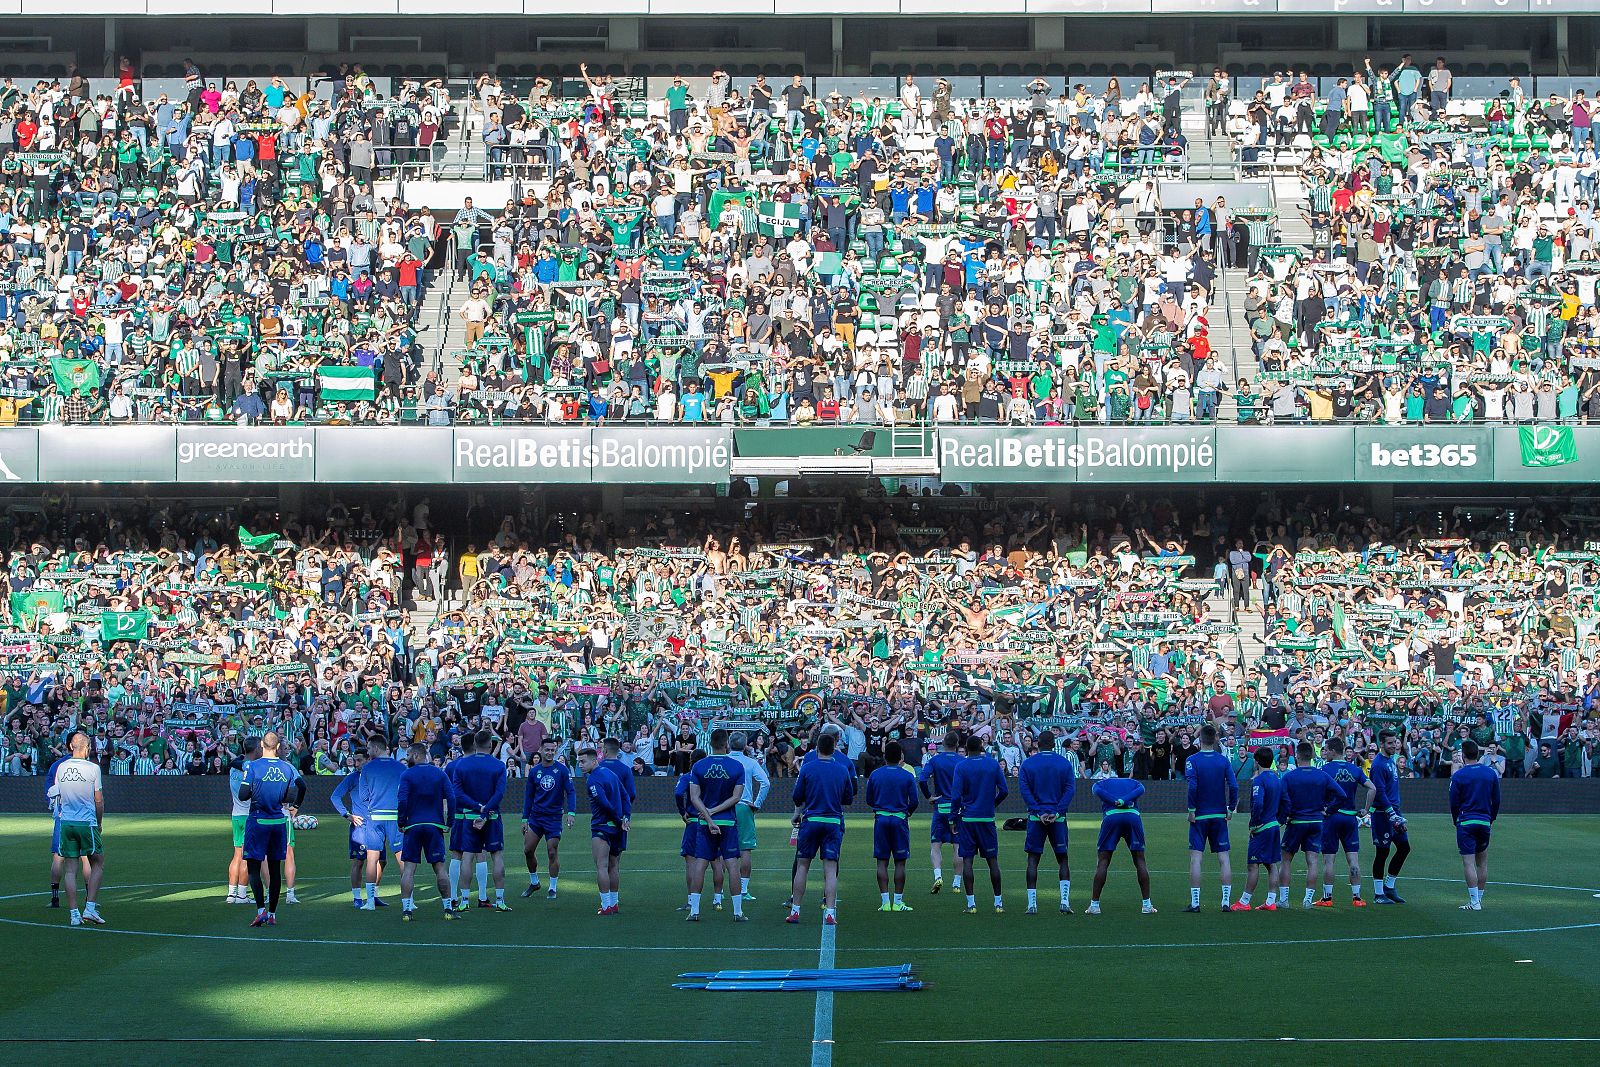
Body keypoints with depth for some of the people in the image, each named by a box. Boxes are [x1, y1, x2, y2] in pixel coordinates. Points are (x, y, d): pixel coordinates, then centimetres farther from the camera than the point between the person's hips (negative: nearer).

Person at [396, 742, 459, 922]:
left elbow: (402, 801, -12)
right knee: (440, 867, 5)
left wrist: (401, 823, -2)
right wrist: (449, 822, 4)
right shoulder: (440, 774, 6)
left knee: (408, 867, 0)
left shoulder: (407, 775, -2)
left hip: (413, 826, -2)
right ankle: (448, 908, 5)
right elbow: (451, 798, -1)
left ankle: (406, 909, -6)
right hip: (435, 826, 2)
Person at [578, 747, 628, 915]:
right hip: (616, 827, 9)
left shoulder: (593, 780, -16)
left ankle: (606, 906, -10)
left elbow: (605, 805, -23)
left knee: (601, 867, -7)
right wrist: (625, 818, 5)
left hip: (602, 826, -9)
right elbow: (625, 796, 14)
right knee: (612, 867, 15)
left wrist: (619, 821, -13)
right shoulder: (609, 772, 12)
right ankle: (614, 903, 21)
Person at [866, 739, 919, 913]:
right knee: (900, 862, 3)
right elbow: (914, 801, -2)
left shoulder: (875, 775, 2)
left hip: (881, 819, 1)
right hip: (900, 819, -1)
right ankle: (898, 901, 1)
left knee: (882, 861, 4)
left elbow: (869, 801, 7)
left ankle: (885, 901, -1)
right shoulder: (907, 775, -3)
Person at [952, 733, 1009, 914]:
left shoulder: (961, 767, -3)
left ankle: (971, 903, -5)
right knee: (993, 860, 7)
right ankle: (998, 902, 7)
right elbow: (1004, 791, 2)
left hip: (967, 818, -1)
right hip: (987, 818, 2)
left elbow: (956, 796, -8)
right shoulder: (993, 764, 2)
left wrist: (955, 818, 2)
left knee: (967, 860, 0)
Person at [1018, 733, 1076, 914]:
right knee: (1062, 859, 9)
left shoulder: (1027, 764, 3)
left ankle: (1032, 904, -2)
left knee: (1033, 860, 4)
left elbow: (1024, 790, -6)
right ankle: (1065, 901, -1)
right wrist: (1057, 812, -9)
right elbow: (1070, 790, -4)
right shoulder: (1065, 763, 4)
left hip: (1036, 817, 0)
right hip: (1058, 818, 0)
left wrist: (1039, 812, -10)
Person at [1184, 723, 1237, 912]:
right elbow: (1234, 786, -6)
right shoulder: (1224, 760, 1)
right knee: (1224, 858, 5)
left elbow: (1192, 786, -18)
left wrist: (1192, 810, -10)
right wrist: (1231, 809, 3)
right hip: (1220, 815, 2)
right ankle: (1226, 901, 2)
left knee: (1195, 858, -1)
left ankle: (1195, 902, -4)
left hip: (1199, 816, -2)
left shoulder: (1193, 760, -6)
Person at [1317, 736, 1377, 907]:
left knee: (1328, 859, 2)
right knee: (1354, 858, 4)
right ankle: (1356, 896, 2)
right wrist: (1366, 809, 5)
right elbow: (1372, 788, -1)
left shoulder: (1326, 769, -6)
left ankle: (1327, 897, 4)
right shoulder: (1355, 769, 6)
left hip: (1331, 816, -3)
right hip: (1350, 816, 3)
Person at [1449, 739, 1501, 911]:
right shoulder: (1491, 774, 5)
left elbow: (1453, 803, -3)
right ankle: (1479, 899, 17)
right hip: (1485, 822, 4)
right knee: (1482, 861, 14)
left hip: (1466, 822, -4)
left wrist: (1456, 821, 12)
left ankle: (1474, 902, -9)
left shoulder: (1458, 776, -6)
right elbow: (1496, 800, 9)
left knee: (1468, 862, -5)